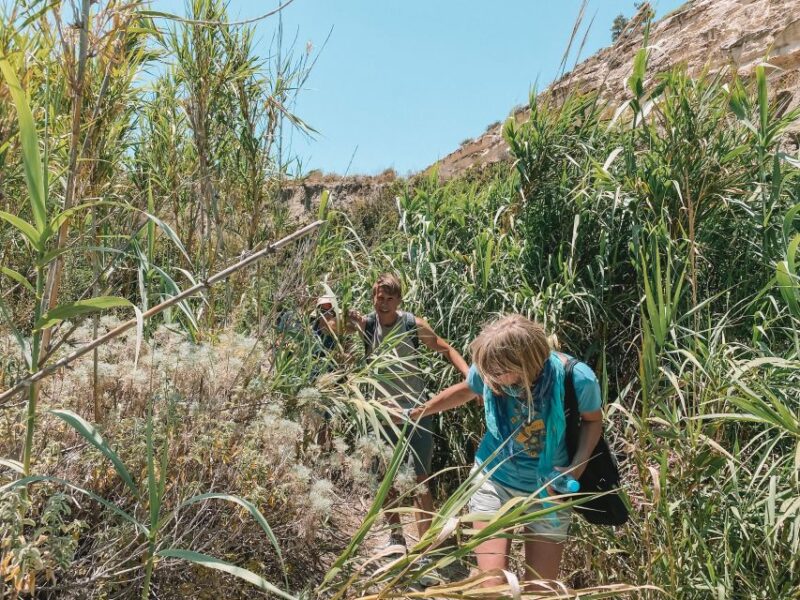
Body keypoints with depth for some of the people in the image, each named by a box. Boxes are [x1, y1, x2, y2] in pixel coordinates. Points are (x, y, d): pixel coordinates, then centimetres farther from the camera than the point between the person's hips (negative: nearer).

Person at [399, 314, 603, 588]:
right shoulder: (488, 371, -21)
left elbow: (593, 420, -4)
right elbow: (464, 391, 4)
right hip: (493, 480, 1)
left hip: (549, 492, 0)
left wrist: (576, 469, -20)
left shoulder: (576, 379, -27)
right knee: (492, 585, -6)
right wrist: (413, 414, 11)